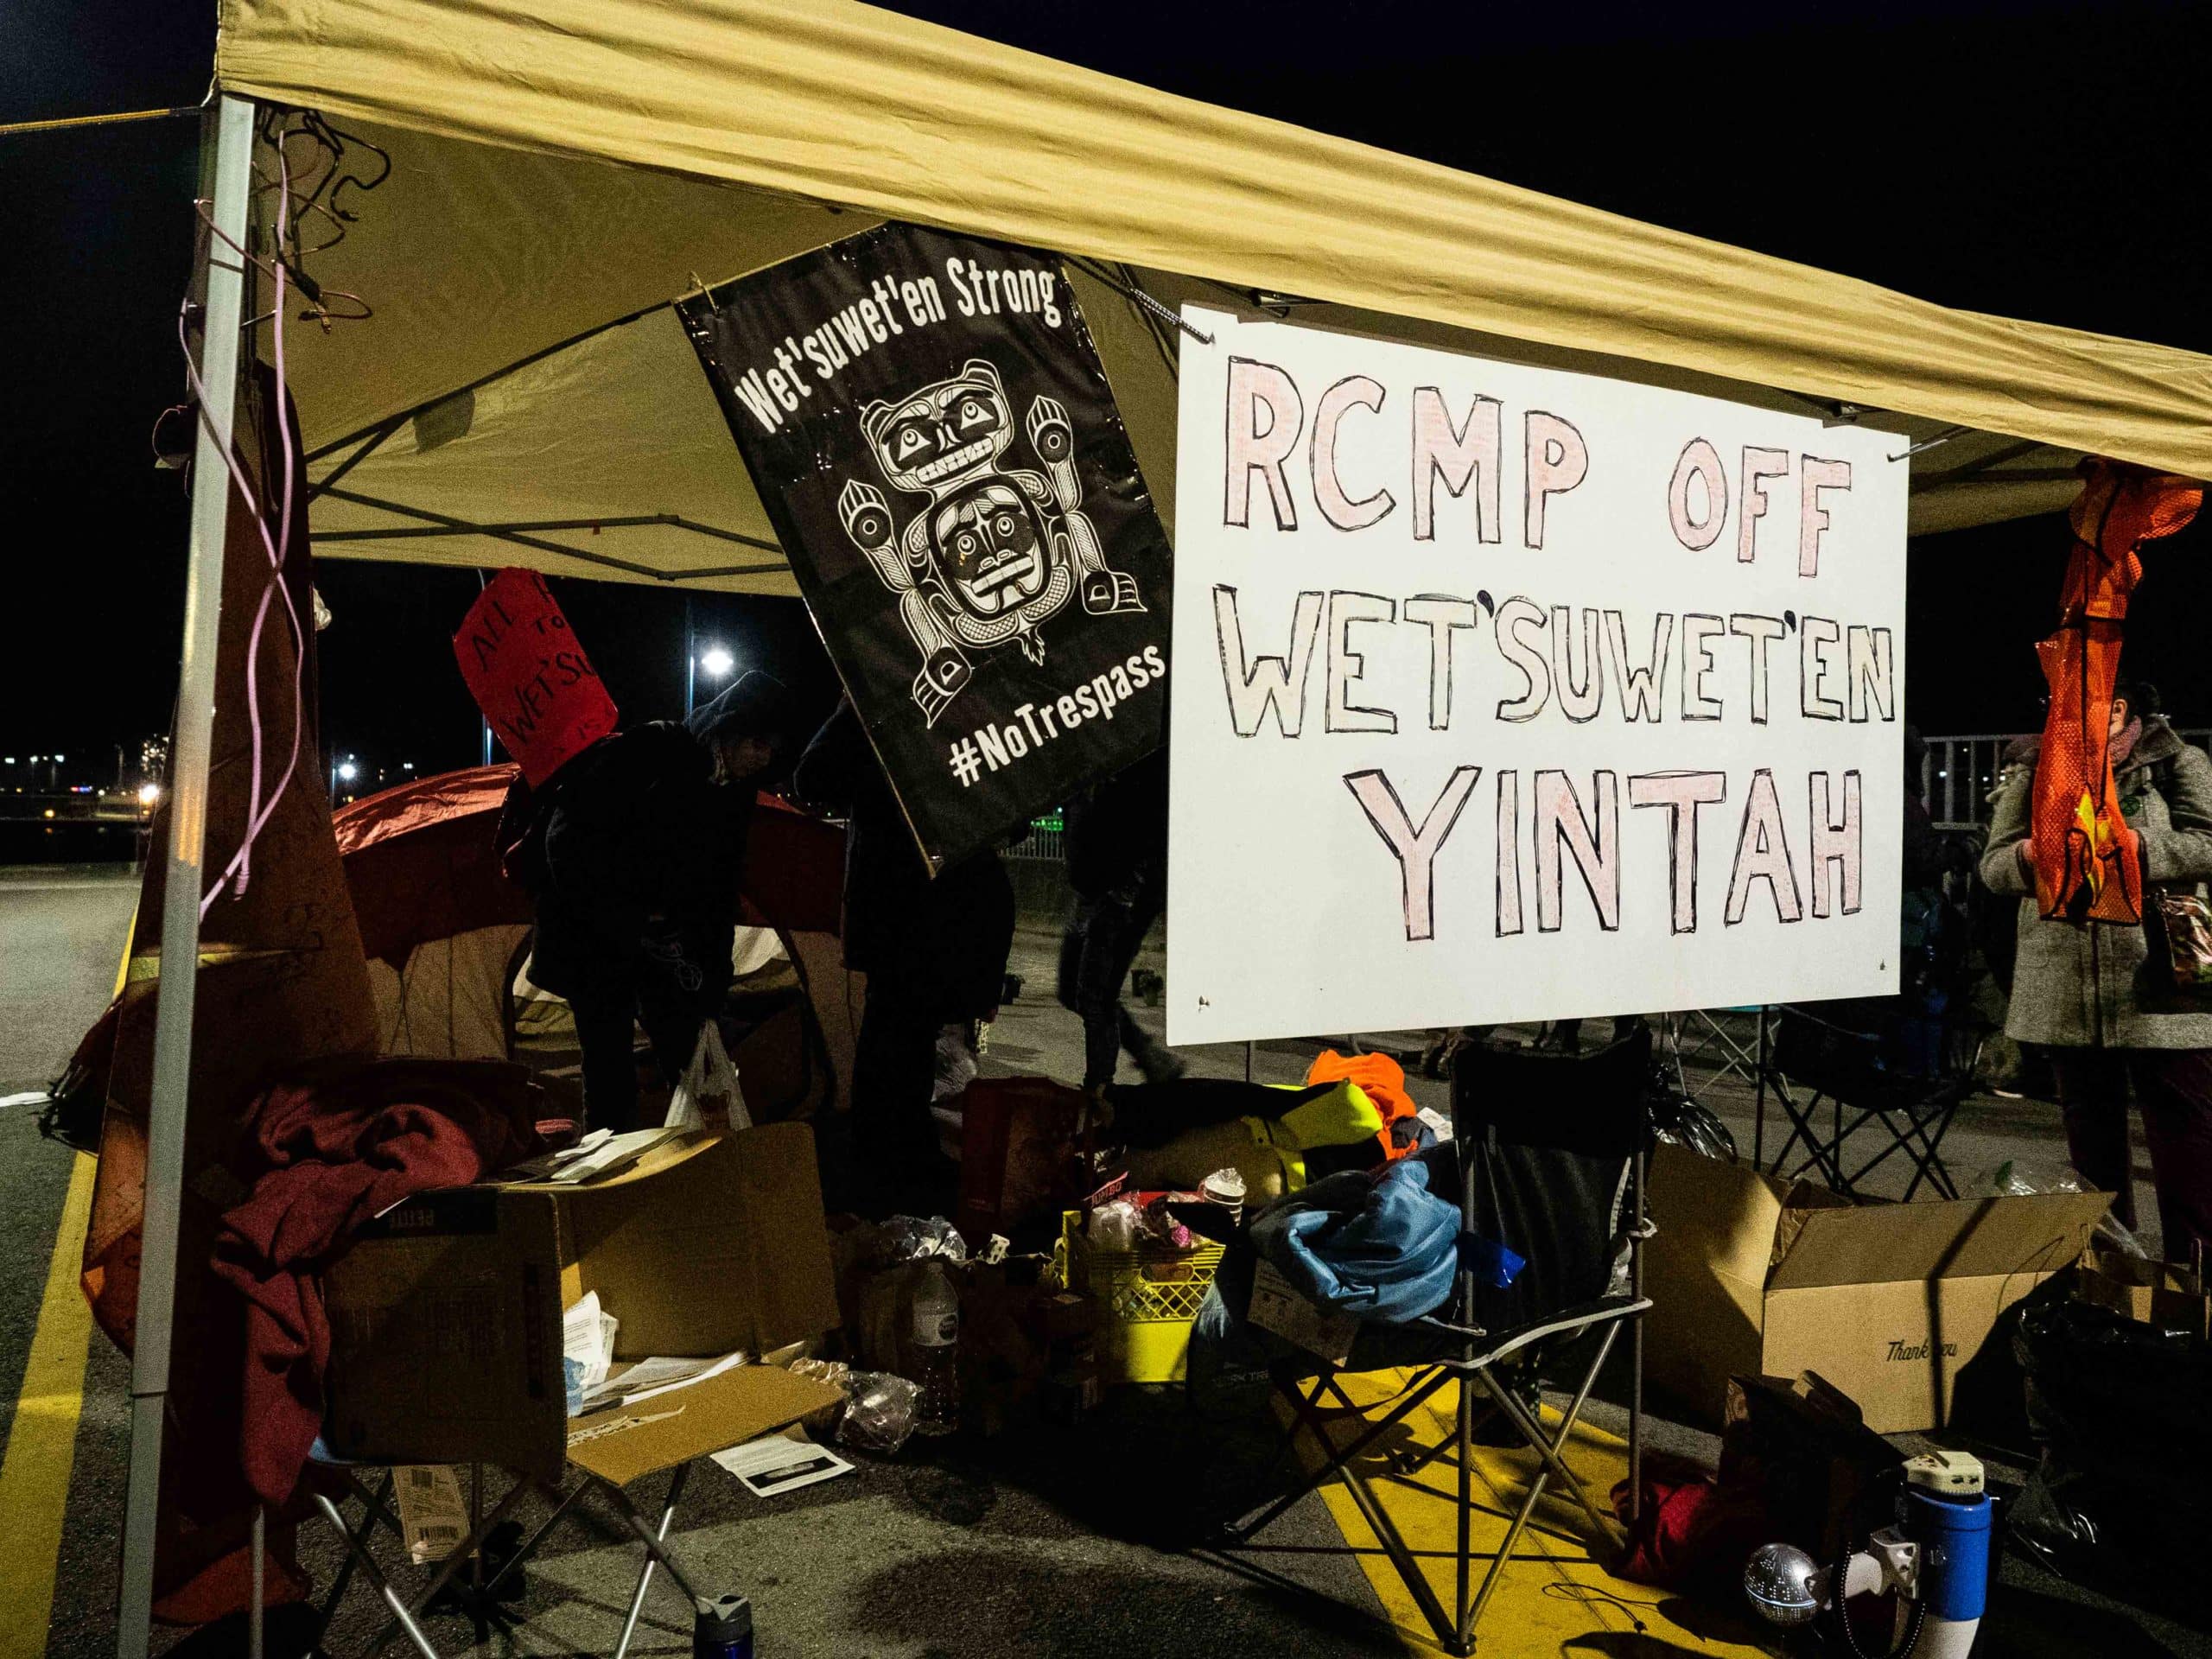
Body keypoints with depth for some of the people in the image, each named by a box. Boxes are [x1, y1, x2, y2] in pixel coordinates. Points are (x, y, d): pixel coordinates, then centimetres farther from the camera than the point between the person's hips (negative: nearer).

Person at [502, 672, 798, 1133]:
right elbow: (570, 838, -20)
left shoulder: (734, 796, 0)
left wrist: (715, 982, 3)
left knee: (684, 1056, 4)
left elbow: (720, 892, 7)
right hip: (596, 935, -5)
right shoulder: (649, 751, -19)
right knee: (610, 1061, -5)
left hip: (666, 944, 6)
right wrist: (622, 921, -20)